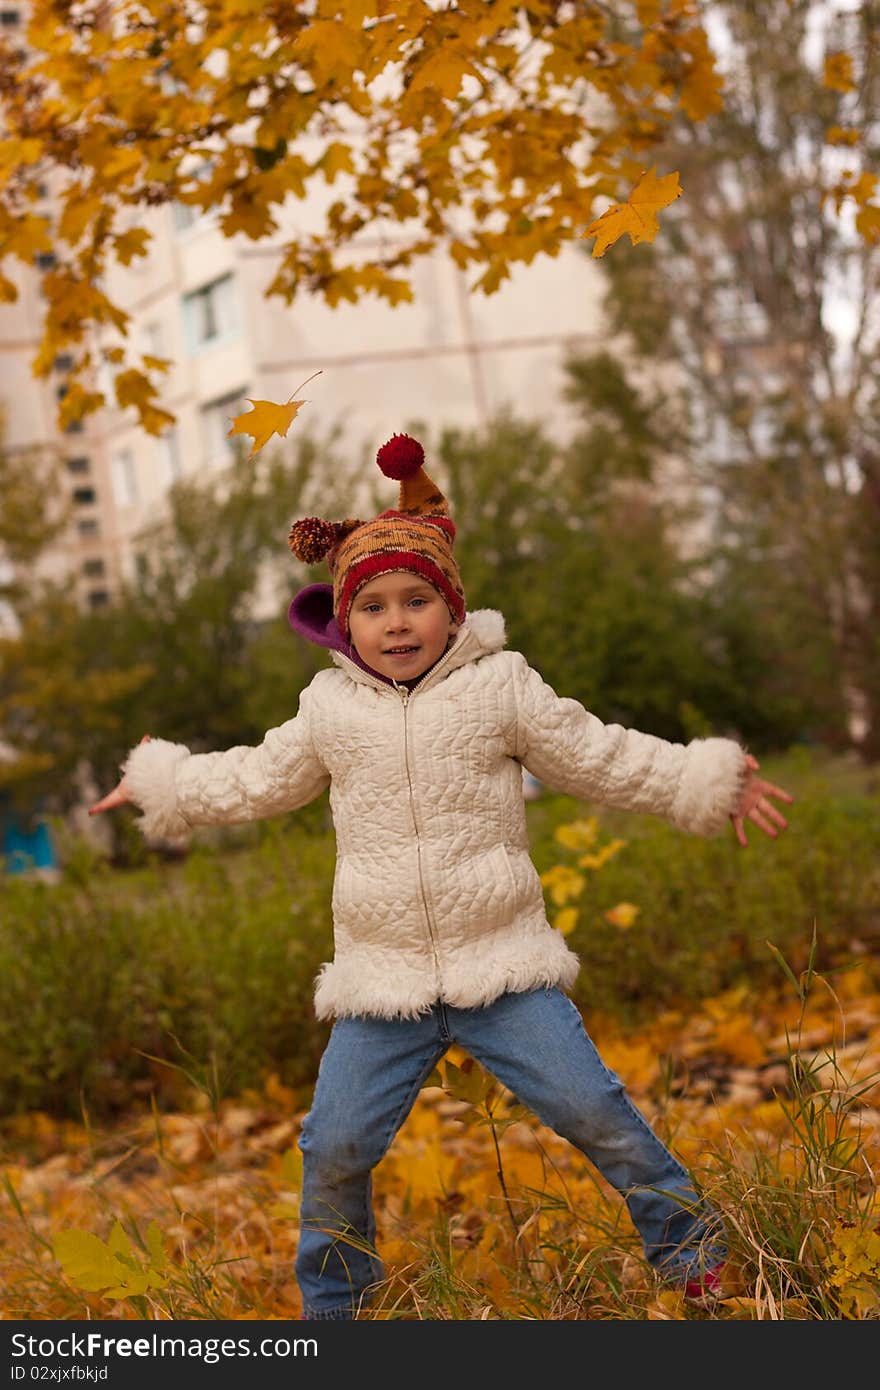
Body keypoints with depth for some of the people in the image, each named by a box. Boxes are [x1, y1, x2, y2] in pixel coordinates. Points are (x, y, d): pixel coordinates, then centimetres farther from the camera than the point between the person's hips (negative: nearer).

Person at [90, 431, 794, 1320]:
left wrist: (709, 782, 1)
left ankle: (694, 1252, 13)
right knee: (334, 1149, -1)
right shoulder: (330, 710, 5)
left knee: (591, 1109, -10)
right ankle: (330, 1301, 24)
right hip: (380, 983, 2)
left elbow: (603, 760, 5)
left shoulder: (501, 687, -2)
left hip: (504, 965, -2)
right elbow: (256, 782, 22)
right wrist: (160, 782, 27)